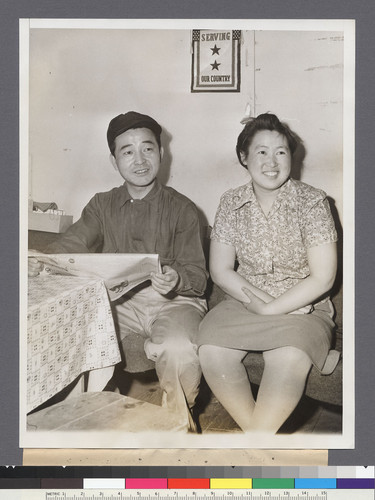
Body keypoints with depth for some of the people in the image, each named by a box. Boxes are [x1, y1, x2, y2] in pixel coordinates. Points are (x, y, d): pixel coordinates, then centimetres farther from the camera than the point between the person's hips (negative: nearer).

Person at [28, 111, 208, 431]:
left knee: (178, 349, -33)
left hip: (174, 300, -3)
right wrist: (41, 261, -24)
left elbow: (198, 276, -4)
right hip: (119, 299, 3)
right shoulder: (102, 205, 12)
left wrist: (176, 280, -28)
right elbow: (72, 243, -2)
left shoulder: (181, 209, 0)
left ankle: (179, 417, 0)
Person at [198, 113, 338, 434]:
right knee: (211, 350, -25)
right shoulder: (231, 203, 1)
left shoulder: (311, 202, -8)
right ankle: (260, 433, -8)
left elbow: (322, 278, -10)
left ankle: (258, 435, -11)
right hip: (244, 302, 3)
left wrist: (271, 310, -14)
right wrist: (259, 303, -13)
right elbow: (221, 270, 1)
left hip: (303, 308, -2)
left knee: (288, 358, -33)